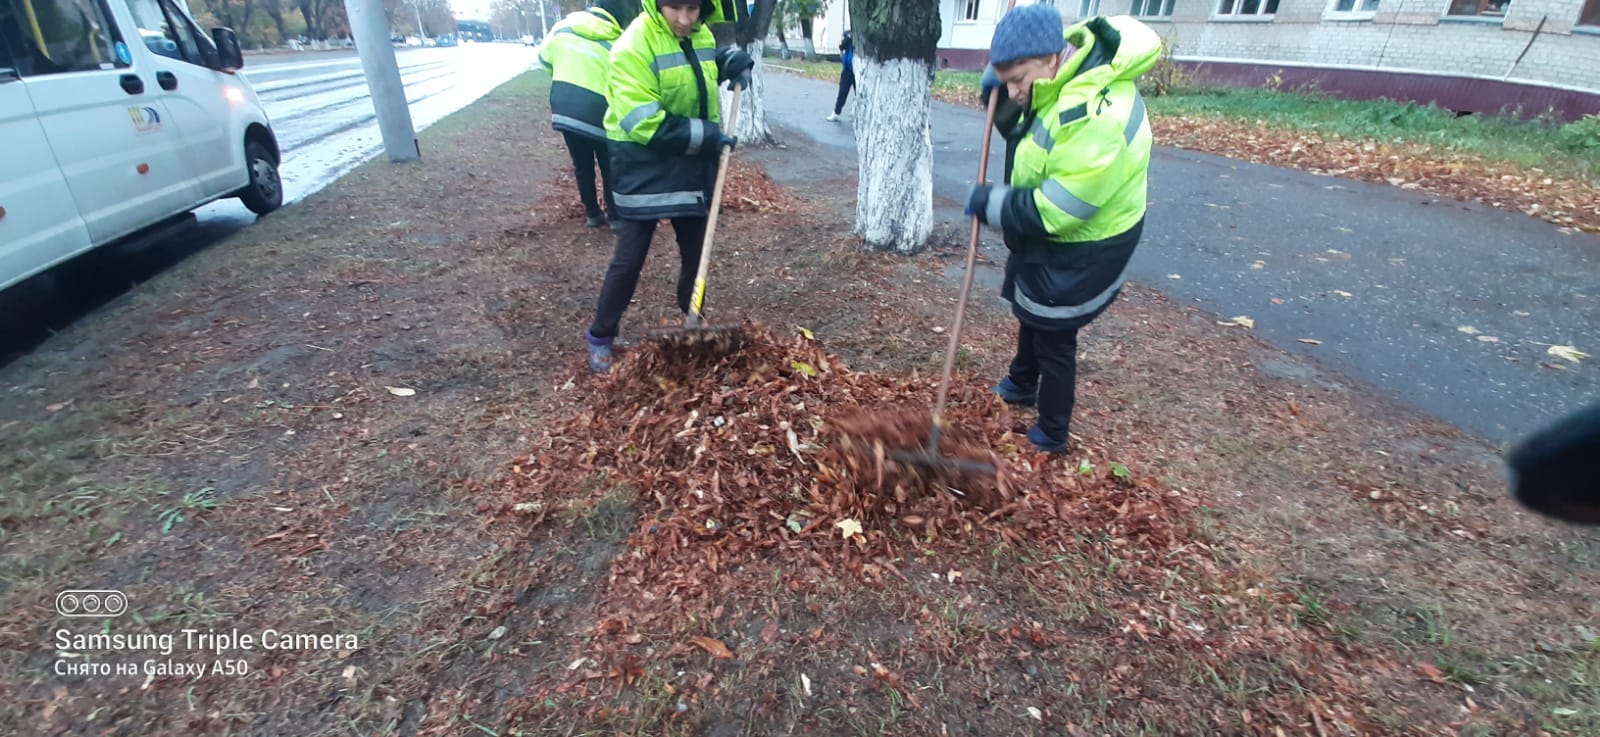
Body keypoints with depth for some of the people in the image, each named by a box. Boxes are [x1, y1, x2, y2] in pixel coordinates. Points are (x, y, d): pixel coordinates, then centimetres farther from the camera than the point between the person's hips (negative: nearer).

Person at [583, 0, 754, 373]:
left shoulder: (701, 35, 3)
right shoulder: (634, 45, -19)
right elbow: (644, 123, -25)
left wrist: (731, 60, 4)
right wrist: (706, 136, -23)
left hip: (692, 166, 7)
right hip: (646, 167, -6)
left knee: (695, 252, 14)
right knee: (629, 259, -2)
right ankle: (600, 337, 15)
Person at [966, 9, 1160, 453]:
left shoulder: (1096, 118, -36)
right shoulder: (1065, 82, -5)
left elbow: (1053, 210, -34)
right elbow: (1028, 132, 12)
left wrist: (990, 203, -20)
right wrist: (1000, 99, -8)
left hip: (1080, 254, -10)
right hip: (1052, 241, 10)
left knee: (1053, 337, 7)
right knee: (1030, 314, 28)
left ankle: (1053, 434, 29)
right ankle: (1022, 384, 54)